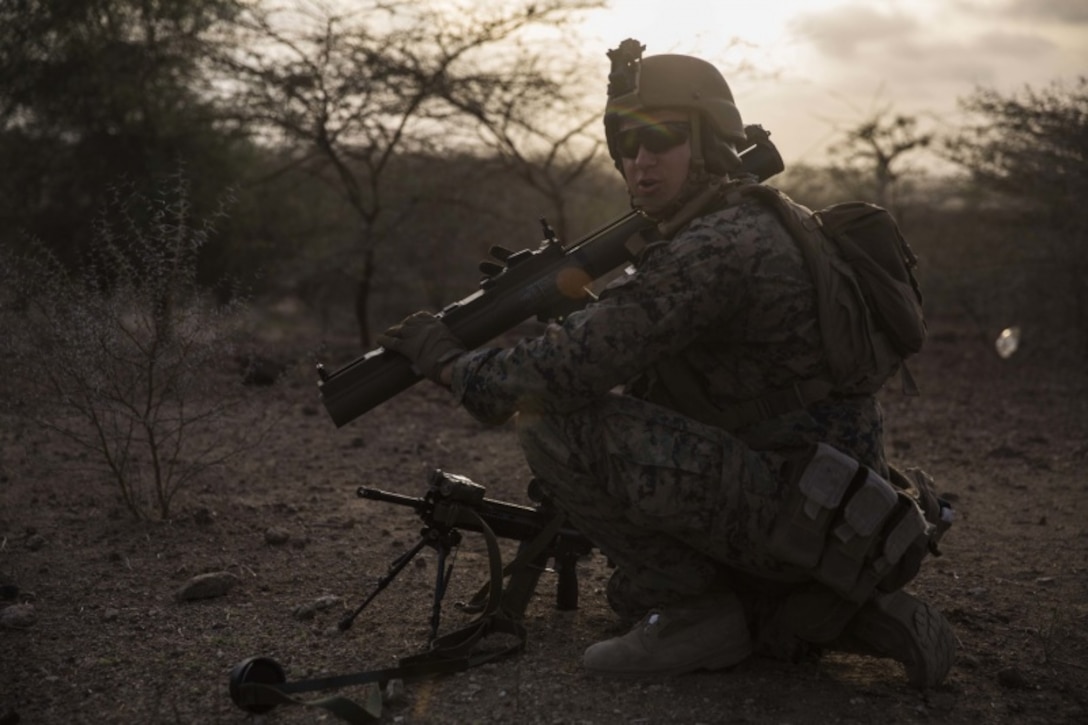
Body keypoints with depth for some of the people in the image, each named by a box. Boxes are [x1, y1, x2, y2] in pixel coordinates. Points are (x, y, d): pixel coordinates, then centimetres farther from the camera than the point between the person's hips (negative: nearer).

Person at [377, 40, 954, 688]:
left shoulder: (716, 246, -19)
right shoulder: (754, 224, 13)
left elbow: (577, 367, -25)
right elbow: (631, 364, 18)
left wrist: (447, 360, -10)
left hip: (798, 507, -10)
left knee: (553, 422, -16)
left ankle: (691, 615, -6)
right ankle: (835, 613, 16)